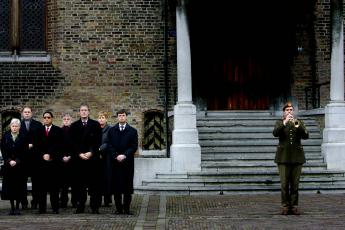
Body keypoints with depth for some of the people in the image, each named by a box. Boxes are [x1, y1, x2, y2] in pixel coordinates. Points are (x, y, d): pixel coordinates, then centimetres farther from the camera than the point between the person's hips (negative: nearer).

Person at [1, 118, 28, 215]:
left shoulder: (23, 137, 1)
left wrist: (16, 161, -11)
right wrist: (9, 161, -9)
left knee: (19, 186, -1)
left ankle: (17, 207, 5)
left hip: (20, 166, -1)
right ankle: (12, 207, 7)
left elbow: (24, 151, -2)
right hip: (8, 166, 2)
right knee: (9, 185, 1)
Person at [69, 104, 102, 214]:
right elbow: (73, 142, 4)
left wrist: (91, 153, -11)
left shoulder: (95, 125, 7)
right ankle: (80, 206, 5)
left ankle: (95, 207, 2)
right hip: (78, 158, 1)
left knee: (94, 183, -1)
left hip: (93, 157, -1)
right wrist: (80, 154, -8)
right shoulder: (74, 126, 11)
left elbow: (98, 141, 0)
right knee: (79, 183, 1)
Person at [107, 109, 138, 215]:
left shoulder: (132, 131, 8)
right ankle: (119, 208, 5)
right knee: (116, 186, 0)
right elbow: (110, 145, 4)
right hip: (115, 161, 1)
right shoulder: (112, 130, 11)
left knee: (128, 186, -1)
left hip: (128, 161, -1)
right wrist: (116, 156, -9)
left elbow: (134, 146, 1)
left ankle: (127, 208, 3)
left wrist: (124, 155, -11)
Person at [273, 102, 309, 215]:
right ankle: (285, 206, 1)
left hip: (297, 156, 1)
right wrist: (284, 123, -23)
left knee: (295, 183, 0)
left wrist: (297, 125, -20)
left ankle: (294, 206, 4)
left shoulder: (299, 122, 12)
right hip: (284, 156, -1)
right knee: (284, 183, -4)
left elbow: (306, 135, -4)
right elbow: (275, 133, -12)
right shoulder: (279, 122, 9)